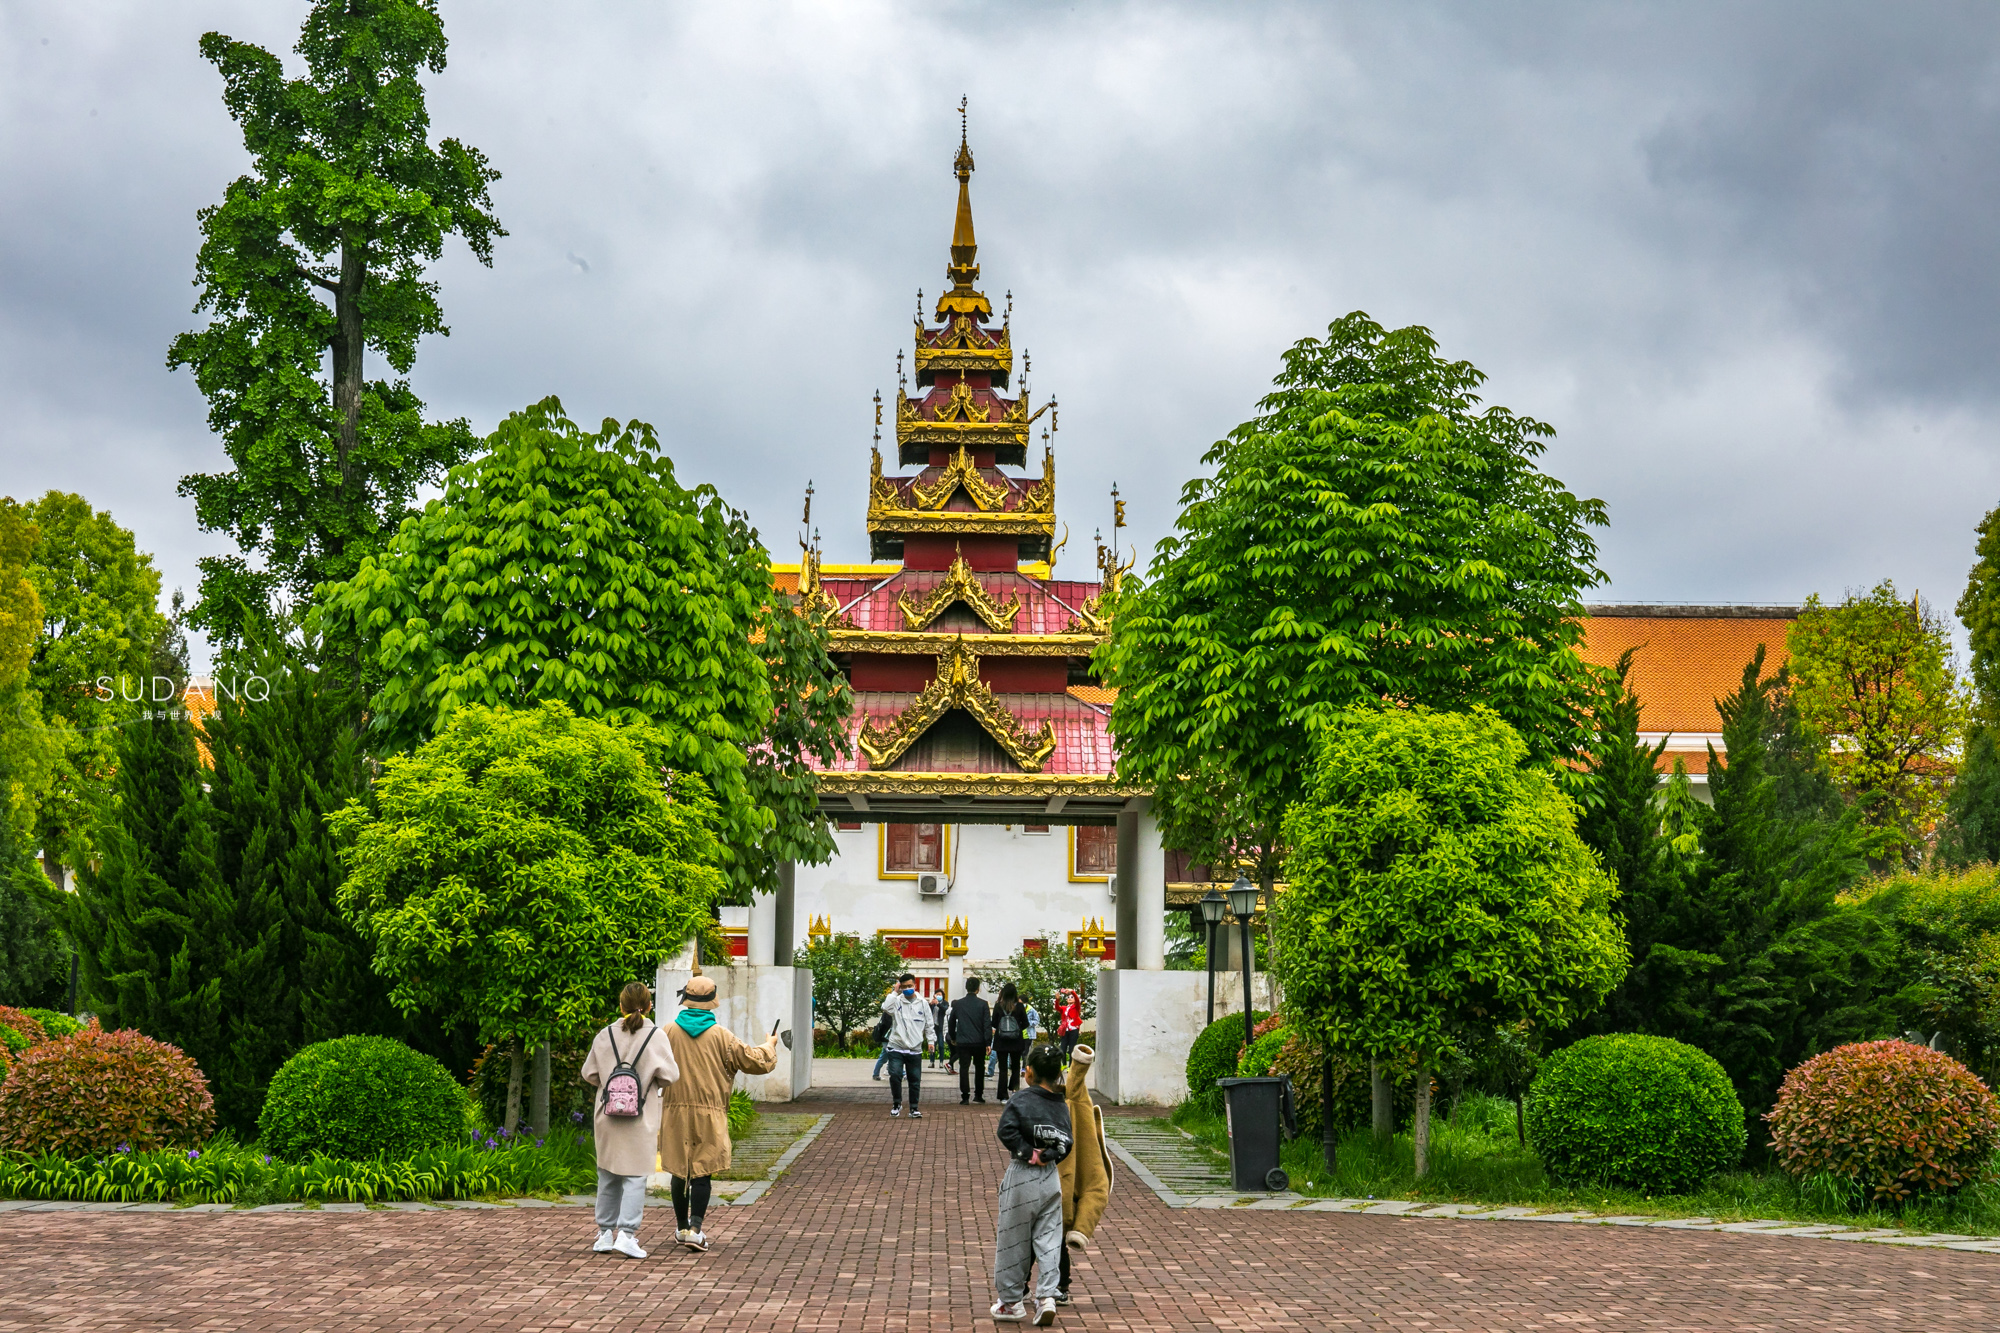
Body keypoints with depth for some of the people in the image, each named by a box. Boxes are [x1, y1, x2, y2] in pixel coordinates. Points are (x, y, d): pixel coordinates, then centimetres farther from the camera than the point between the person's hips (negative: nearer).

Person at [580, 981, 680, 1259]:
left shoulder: (605, 1035, 0)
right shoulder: (655, 1037, -9)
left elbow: (589, 1074, 5)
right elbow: (670, 1074, -8)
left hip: (607, 1116, 3)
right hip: (639, 1119, -3)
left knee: (608, 1176, 14)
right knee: (635, 1177, -1)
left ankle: (605, 1233, 20)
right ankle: (626, 1233, -10)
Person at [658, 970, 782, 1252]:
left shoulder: (668, 1032, -2)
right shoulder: (721, 1035, -5)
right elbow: (753, 1061, 3)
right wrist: (769, 1046, 23)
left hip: (676, 1112, 2)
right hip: (709, 1115, -2)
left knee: (679, 1170, 13)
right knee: (702, 1172, -1)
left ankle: (682, 1228, 23)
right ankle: (695, 1228, -13)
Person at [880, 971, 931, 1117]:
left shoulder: (922, 1003, 5)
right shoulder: (897, 1001, -2)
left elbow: (928, 1024, 12)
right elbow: (886, 1007, -23)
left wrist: (930, 1040, 7)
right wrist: (895, 992, -16)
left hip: (915, 1049, 2)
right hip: (896, 1047, -2)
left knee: (915, 1079, 6)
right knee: (895, 1075, -14)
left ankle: (913, 1108, 18)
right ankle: (896, 1104, 6)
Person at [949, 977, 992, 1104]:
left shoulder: (957, 1004, 1)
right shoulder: (982, 1004, -6)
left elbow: (952, 1022, 11)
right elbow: (987, 1024, -8)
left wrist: (953, 1038, 24)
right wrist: (988, 1042, -5)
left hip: (962, 1041, 1)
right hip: (979, 1041, -1)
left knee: (964, 1068, 2)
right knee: (979, 1068, 15)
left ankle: (965, 1096, -3)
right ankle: (978, 1095, 18)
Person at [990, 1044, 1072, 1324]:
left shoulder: (1020, 1100, -9)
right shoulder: (1063, 1105, 5)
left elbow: (1006, 1131, -21)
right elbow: (1066, 1144, -1)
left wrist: (1029, 1152, -13)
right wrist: (1048, 1155, -8)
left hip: (1022, 1176, -4)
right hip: (1051, 1177, 4)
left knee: (1013, 1240, 7)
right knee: (1048, 1239, 9)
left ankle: (1011, 1301, 15)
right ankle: (1046, 1296, -2)